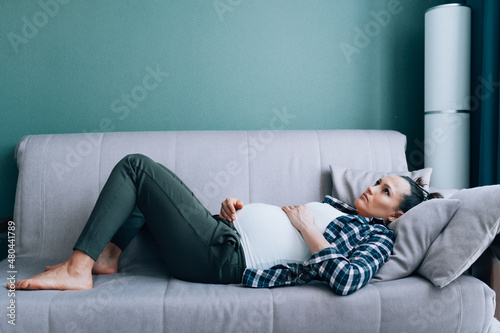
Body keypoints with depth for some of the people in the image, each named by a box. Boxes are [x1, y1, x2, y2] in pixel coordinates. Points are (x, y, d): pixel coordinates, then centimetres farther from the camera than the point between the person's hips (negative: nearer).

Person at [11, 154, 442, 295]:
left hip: (224, 257, -9)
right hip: (227, 233, 9)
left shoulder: (378, 238, -3)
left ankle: (78, 270, -5)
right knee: (142, 170, 17)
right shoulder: (339, 205, 22)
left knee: (136, 165, -10)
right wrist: (235, 207, 4)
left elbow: (346, 280, -27)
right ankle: (108, 254, 16)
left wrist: (307, 227, -15)